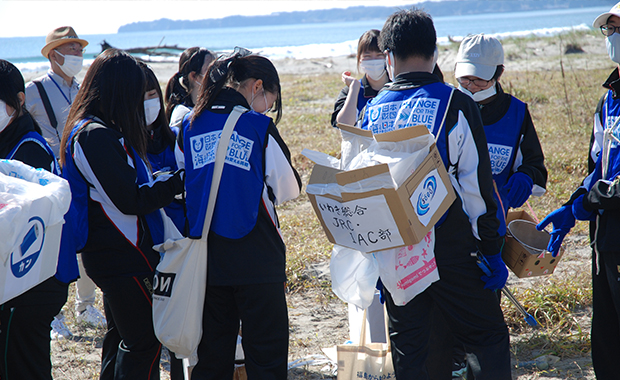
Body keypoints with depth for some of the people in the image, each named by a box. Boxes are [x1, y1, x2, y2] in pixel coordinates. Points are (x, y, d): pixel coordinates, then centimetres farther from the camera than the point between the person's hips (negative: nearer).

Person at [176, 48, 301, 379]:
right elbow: (289, 188, -2)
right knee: (266, 351, 4)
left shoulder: (190, 127, 4)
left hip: (206, 256, 5)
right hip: (256, 258, -5)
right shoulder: (259, 127, -10)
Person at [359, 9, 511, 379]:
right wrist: (492, 251, -1)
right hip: (449, 251, -4)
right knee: (491, 338, 5)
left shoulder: (372, 111, 5)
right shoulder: (455, 104, -6)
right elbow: (478, 184, -8)